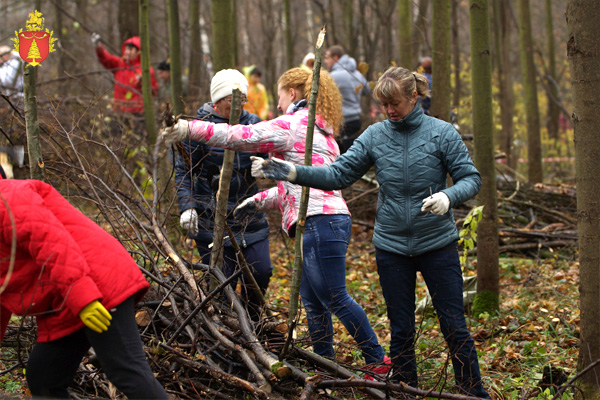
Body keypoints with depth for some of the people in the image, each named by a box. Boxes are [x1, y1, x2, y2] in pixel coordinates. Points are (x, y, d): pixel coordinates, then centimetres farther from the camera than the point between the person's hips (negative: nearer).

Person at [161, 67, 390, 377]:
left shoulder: (292, 125, -7)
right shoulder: (319, 130, 24)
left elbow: (238, 137, -11)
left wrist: (188, 128, -9)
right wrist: (260, 200, 22)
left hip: (321, 221, -10)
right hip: (322, 222, 10)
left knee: (335, 298, -5)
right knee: (311, 300, 13)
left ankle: (377, 360, 1)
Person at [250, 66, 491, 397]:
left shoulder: (442, 133, -7)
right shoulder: (375, 135, 1)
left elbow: (471, 178, -6)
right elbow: (339, 174, -2)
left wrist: (448, 196, -28)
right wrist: (292, 173, -14)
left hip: (437, 244, -2)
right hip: (391, 245, 3)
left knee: (455, 327, 1)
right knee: (401, 331, 11)